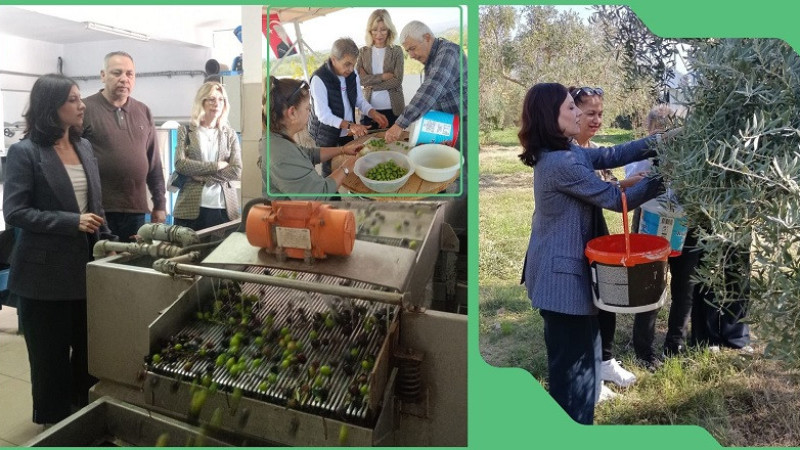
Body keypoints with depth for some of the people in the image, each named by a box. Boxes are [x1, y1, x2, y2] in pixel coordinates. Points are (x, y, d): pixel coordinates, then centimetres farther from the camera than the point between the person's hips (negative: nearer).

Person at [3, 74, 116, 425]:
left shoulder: (84, 146, 9)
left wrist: (106, 240, 4)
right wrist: (72, 223, -22)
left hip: (85, 267, 6)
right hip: (46, 273, -6)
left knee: (88, 351, 13)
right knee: (51, 356, 9)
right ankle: (53, 424, 28)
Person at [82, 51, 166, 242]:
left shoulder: (144, 113, 11)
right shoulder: (85, 109, -4)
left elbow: (154, 163, 14)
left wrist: (160, 204, 13)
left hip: (136, 210, 4)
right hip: (96, 210, -4)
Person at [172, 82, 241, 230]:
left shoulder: (230, 134, 12)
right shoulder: (186, 131, 8)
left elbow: (236, 171, 0)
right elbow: (180, 164, -6)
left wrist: (199, 174, -7)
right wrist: (217, 165, -8)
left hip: (224, 208, 1)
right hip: (191, 207, -1)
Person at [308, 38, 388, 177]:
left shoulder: (353, 74, -6)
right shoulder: (319, 79, -25)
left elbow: (360, 100, 5)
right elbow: (323, 115, -26)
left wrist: (374, 114, -16)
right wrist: (350, 125, -38)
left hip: (348, 132, 6)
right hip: (326, 134, -5)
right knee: (331, 172, 3)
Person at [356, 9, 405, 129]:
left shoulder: (397, 51, 2)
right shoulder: (363, 52, 7)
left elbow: (397, 81, -7)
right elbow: (359, 78, -5)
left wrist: (371, 84, -8)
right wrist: (383, 76, -12)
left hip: (393, 109, -1)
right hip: (370, 108, 1)